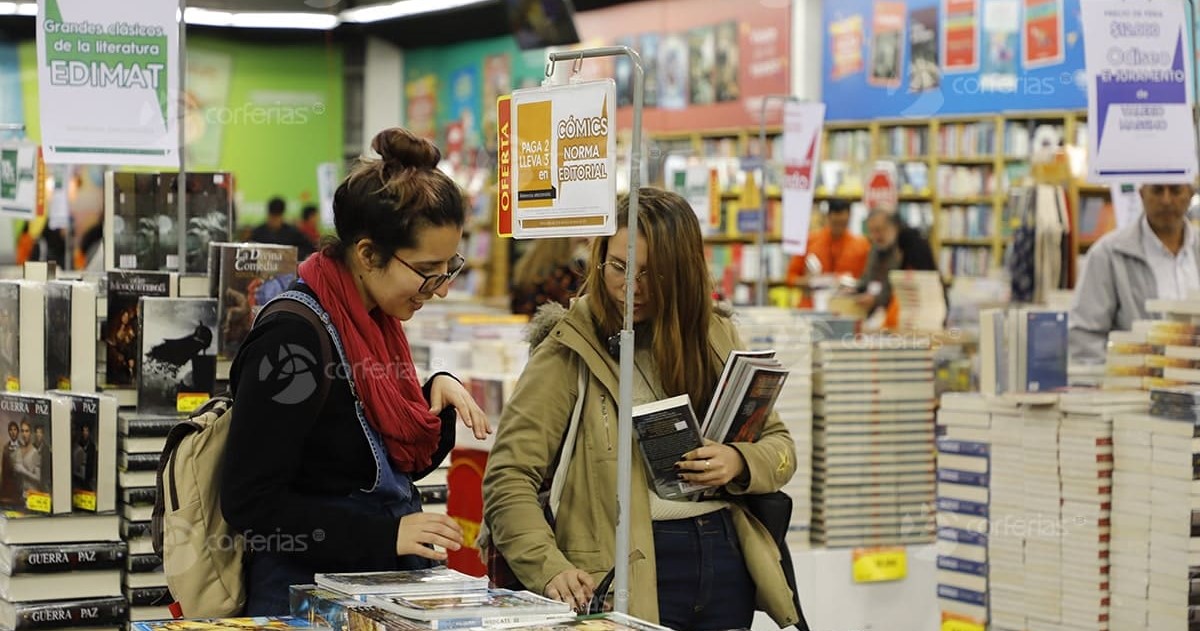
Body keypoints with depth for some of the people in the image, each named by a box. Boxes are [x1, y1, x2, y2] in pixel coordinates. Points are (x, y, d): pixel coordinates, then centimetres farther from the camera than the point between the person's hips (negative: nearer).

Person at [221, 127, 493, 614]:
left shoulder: (376, 323, 6)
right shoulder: (292, 338, -19)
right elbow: (250, 501, -21)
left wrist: (439, 392, -1)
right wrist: (386, 534, -24)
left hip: (396, 582, 8)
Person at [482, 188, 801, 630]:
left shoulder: (716, 338, 8)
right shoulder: (570, 349, -5)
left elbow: (779, 445, 14)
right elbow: (508, 478, -11)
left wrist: (739, 463, -10)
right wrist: (549, 568, -27)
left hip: (726, 560, 5)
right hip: (636, 575, -4)